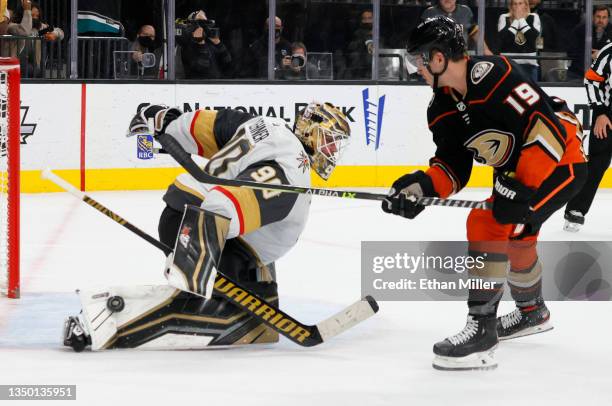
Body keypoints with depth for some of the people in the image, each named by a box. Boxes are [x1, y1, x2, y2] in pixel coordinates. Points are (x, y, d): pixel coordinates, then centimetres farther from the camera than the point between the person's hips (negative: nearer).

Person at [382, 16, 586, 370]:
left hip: (561, 159, -10)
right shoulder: (443, 109, 3)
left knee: (492, 226, -20)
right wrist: (421, 186, -16)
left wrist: (520, 187, -32)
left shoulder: (493, 75, -27)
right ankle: (532, 312, 52)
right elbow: (453, 167, 4)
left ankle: (482, 332, -20)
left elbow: (549, 125, -30)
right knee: (514, 235, 25)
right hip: (520, 170, 10)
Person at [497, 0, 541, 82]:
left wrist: (521, 20, -7)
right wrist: (516, 20, -9)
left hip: (529, 63, 1)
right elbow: (504, 37, -12)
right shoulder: (504, 18, 4)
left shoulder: (534, 17, 6)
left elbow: (534, 35, -11)